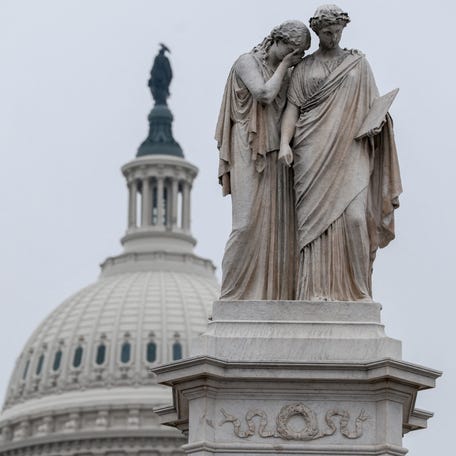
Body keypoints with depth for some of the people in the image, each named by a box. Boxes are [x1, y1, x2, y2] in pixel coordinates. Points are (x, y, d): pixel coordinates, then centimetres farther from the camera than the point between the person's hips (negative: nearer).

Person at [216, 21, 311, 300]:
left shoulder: (286, 74, 17)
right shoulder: (247, 63, -2)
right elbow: (265, 94, -17)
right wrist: (285, 63, -7)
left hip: (276, 158, 7)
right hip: (251, 154, -7)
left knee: (278, 226, -2)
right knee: (249, 223, -15)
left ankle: (273, 296, -4)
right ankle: (233, 296, -12)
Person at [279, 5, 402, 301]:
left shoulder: (358, 63, 16)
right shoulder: (303, 69, 14)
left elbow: (373, 104, 14)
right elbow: (293, 107, 5)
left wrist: (376, 122, -8)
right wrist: (284, 143, -11)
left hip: (350, 151, 0)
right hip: (314, 152, 0)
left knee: (354, 216, -15)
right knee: (317, 218, -9)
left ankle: (355, 288, -7)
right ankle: (319, 291, -11)